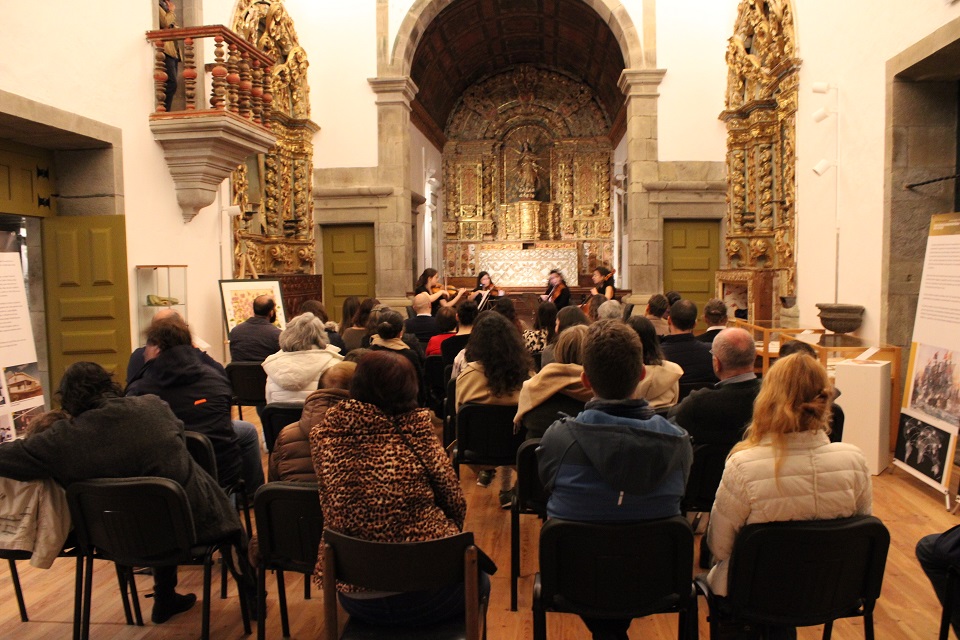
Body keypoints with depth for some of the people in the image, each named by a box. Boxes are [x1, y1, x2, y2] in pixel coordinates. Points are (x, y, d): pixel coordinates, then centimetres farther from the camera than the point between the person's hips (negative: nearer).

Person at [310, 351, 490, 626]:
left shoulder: (323, 434, -7)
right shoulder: (416, 431, -16)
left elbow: (334, 508, 6)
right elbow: (456, 506, -7)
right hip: (428, 595, -4)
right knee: (478, 580, 30)